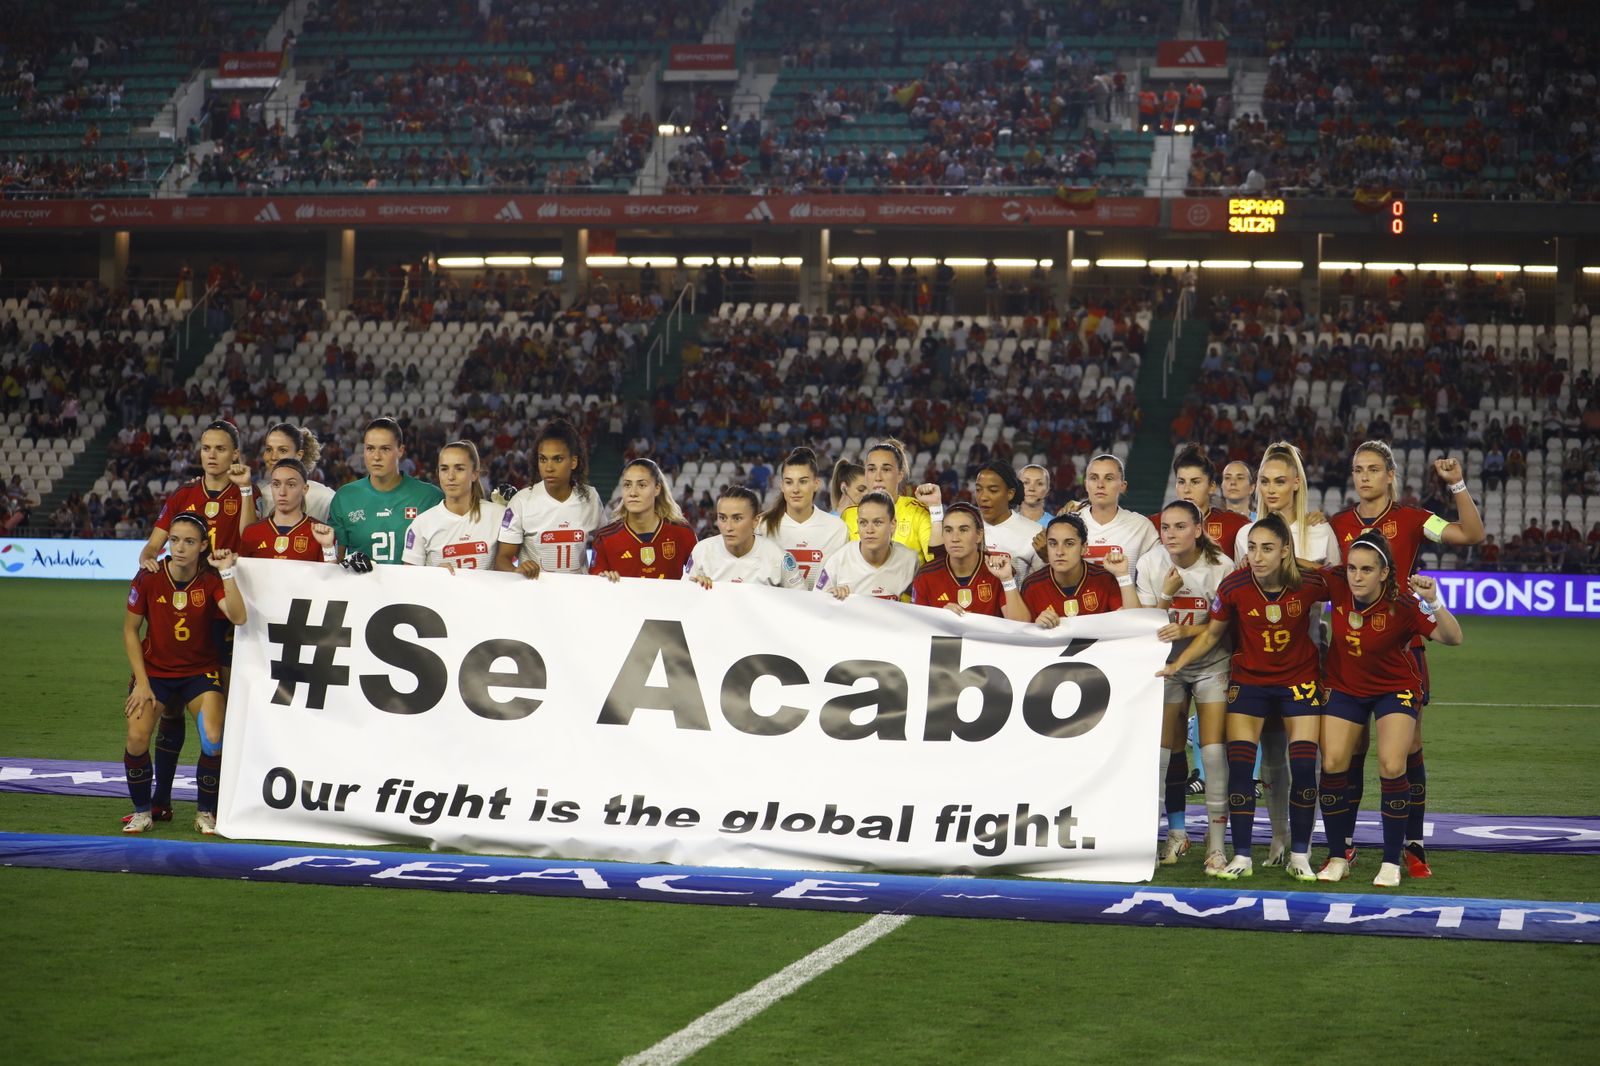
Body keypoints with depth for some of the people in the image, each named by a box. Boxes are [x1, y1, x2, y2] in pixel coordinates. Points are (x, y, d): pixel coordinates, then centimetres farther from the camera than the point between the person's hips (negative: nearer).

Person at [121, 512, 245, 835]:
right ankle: (142, 811, 3)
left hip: (200, 672, 0)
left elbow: (238, 617, -26)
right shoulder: (148, 578, -9)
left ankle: (206, 813, 1)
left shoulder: (211, 580, -9)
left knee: (213, 740, -23)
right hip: (155, 671, 0)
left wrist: (227, 571, -29)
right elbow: (130, 630, -1)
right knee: (136, 738, -22)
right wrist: (141, 682, -7)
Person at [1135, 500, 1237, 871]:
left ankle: (1216, 844, -6)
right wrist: (1167, 594, -25)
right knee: (1167, 752, 1)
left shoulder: (1220, 566, -14)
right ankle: (1177, 833, 18)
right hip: (1166, 664, 2)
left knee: (1213, 751, -11)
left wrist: (1187, 631, -31)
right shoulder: (1150, 564, -7)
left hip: (1212, 664, -2)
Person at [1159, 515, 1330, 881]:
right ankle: (1242, 856, 3)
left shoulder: (1308, 583, -18)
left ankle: (1300, 856, 8)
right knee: (1239, 766, -7)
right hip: (1248, 680, 0)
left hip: (1299, 679, 0)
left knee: (1303, 767, -6)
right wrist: (1177, 664, -9)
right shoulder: (1234, 586, -16)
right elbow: (1212, 633, -1)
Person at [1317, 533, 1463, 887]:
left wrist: (1434, 602, -50)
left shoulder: (1401, 605, -28)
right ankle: (1338, 858, 9)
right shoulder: (1337, 585, -19)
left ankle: (1391, 863, -1)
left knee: (1392, 767, -16)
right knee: (1333, 765, -6)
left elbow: (1453, 638, -36)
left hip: (1395, 688, -3)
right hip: (1345, 687, 3)